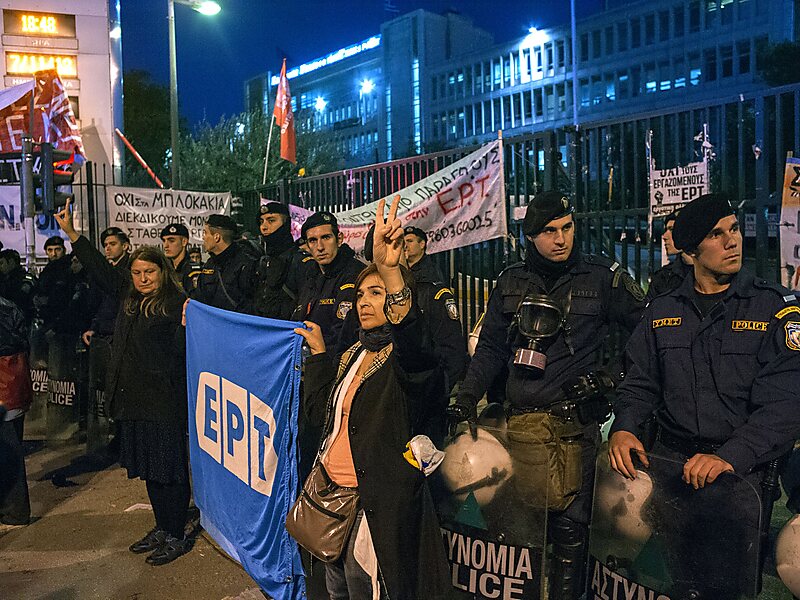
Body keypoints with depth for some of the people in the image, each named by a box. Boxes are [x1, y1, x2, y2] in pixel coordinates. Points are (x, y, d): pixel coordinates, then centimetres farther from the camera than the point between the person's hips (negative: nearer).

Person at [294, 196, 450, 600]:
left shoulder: (407, 355, -14)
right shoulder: (355, 353, 11)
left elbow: (412, 340, -40)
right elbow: (321, 409, 17)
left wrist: (390, 270, -56)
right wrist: (317, 352, 12)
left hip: (380, 498, -8)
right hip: (334, 488, 8)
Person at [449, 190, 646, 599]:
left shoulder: (602, 277, 1)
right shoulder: (511, 281, 10)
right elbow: (491, 347, 15)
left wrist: (616, 374, 2)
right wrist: (467, 397, 8)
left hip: (572, 422, -3)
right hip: (520, 420, 3)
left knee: (568, 525, -3)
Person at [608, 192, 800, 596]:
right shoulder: (662, 311, 10)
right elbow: (640, 385, 11)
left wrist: (730, 457, -22)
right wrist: (624, 428, -9)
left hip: (743, 467, -3)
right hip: (669, 457, 3)